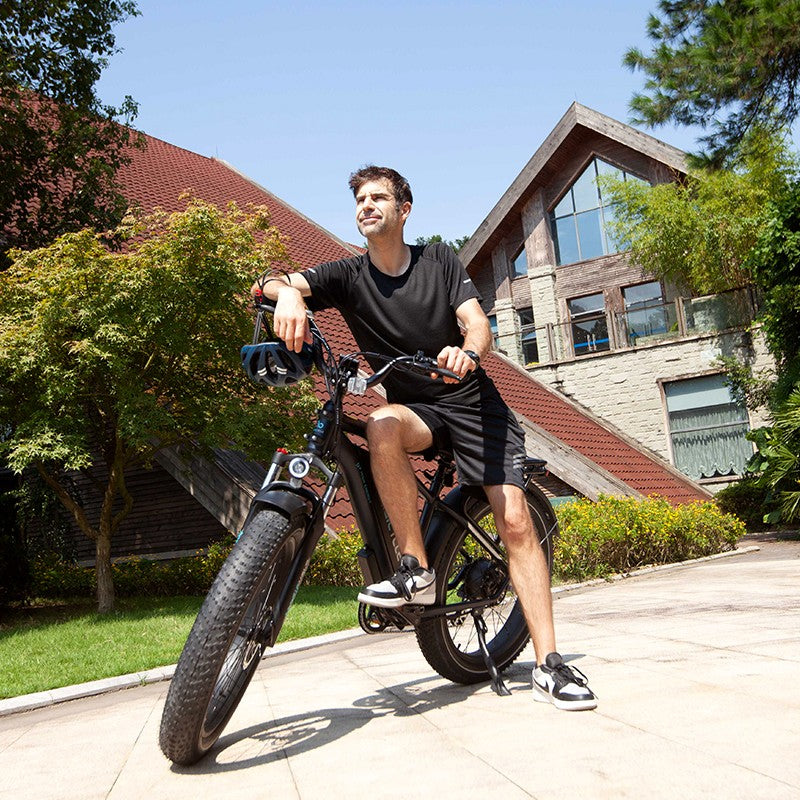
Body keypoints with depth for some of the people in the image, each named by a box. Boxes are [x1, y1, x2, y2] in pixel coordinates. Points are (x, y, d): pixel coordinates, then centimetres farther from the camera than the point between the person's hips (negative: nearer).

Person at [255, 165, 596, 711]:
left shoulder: (439, 260, 0)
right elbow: (272, 283, -15)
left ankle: (549, 664, -8)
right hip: (414, 406, 1)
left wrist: (467, 351, -36)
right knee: (382, 425, -36)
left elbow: (478, 324, -11)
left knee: (515, 520, -14)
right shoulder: (349, 276, -1)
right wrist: (288, 294, -41)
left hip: (472, 400, 0)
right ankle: (416, 571, -24)